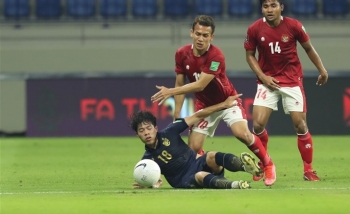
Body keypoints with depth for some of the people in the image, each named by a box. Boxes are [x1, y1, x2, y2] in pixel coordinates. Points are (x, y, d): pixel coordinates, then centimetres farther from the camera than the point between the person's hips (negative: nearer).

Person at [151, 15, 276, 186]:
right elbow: (180, 85, -1)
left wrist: (170, 92, -35)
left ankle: (268, 165, -5)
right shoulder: (181, 54, -11)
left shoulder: (216, 56, -28)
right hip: (204, 105, 4)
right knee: (193, 148, -8)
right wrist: (177, 115, -6)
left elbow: (200, 85, -31)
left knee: (242, 133, -26)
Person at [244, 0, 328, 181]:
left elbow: (309, 48, 5)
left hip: (292, 80, -1)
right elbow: (250, 55, 3)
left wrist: (322, 70, 9)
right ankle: (263, 165, 12)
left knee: (300, 125, -4)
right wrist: (263, 77, -9)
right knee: (258, 124, -11)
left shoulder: (293, 26, -10)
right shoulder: (254, 29, -9)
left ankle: (308, 170, 9)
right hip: (267, 81, 1)